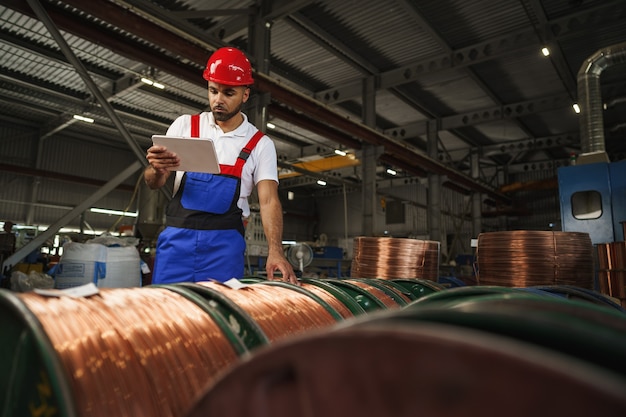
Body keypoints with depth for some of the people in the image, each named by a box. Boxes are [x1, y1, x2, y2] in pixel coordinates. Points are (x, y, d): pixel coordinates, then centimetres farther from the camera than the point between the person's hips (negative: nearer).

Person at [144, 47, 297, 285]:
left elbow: (268, 200, -5)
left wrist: (275, 251, -21)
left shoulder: (260, 144, 2)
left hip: (224, 242, -1)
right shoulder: (184, 125, 6)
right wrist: (157, 170, -20)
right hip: (177, 237, 1)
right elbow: (153, 183, 5)